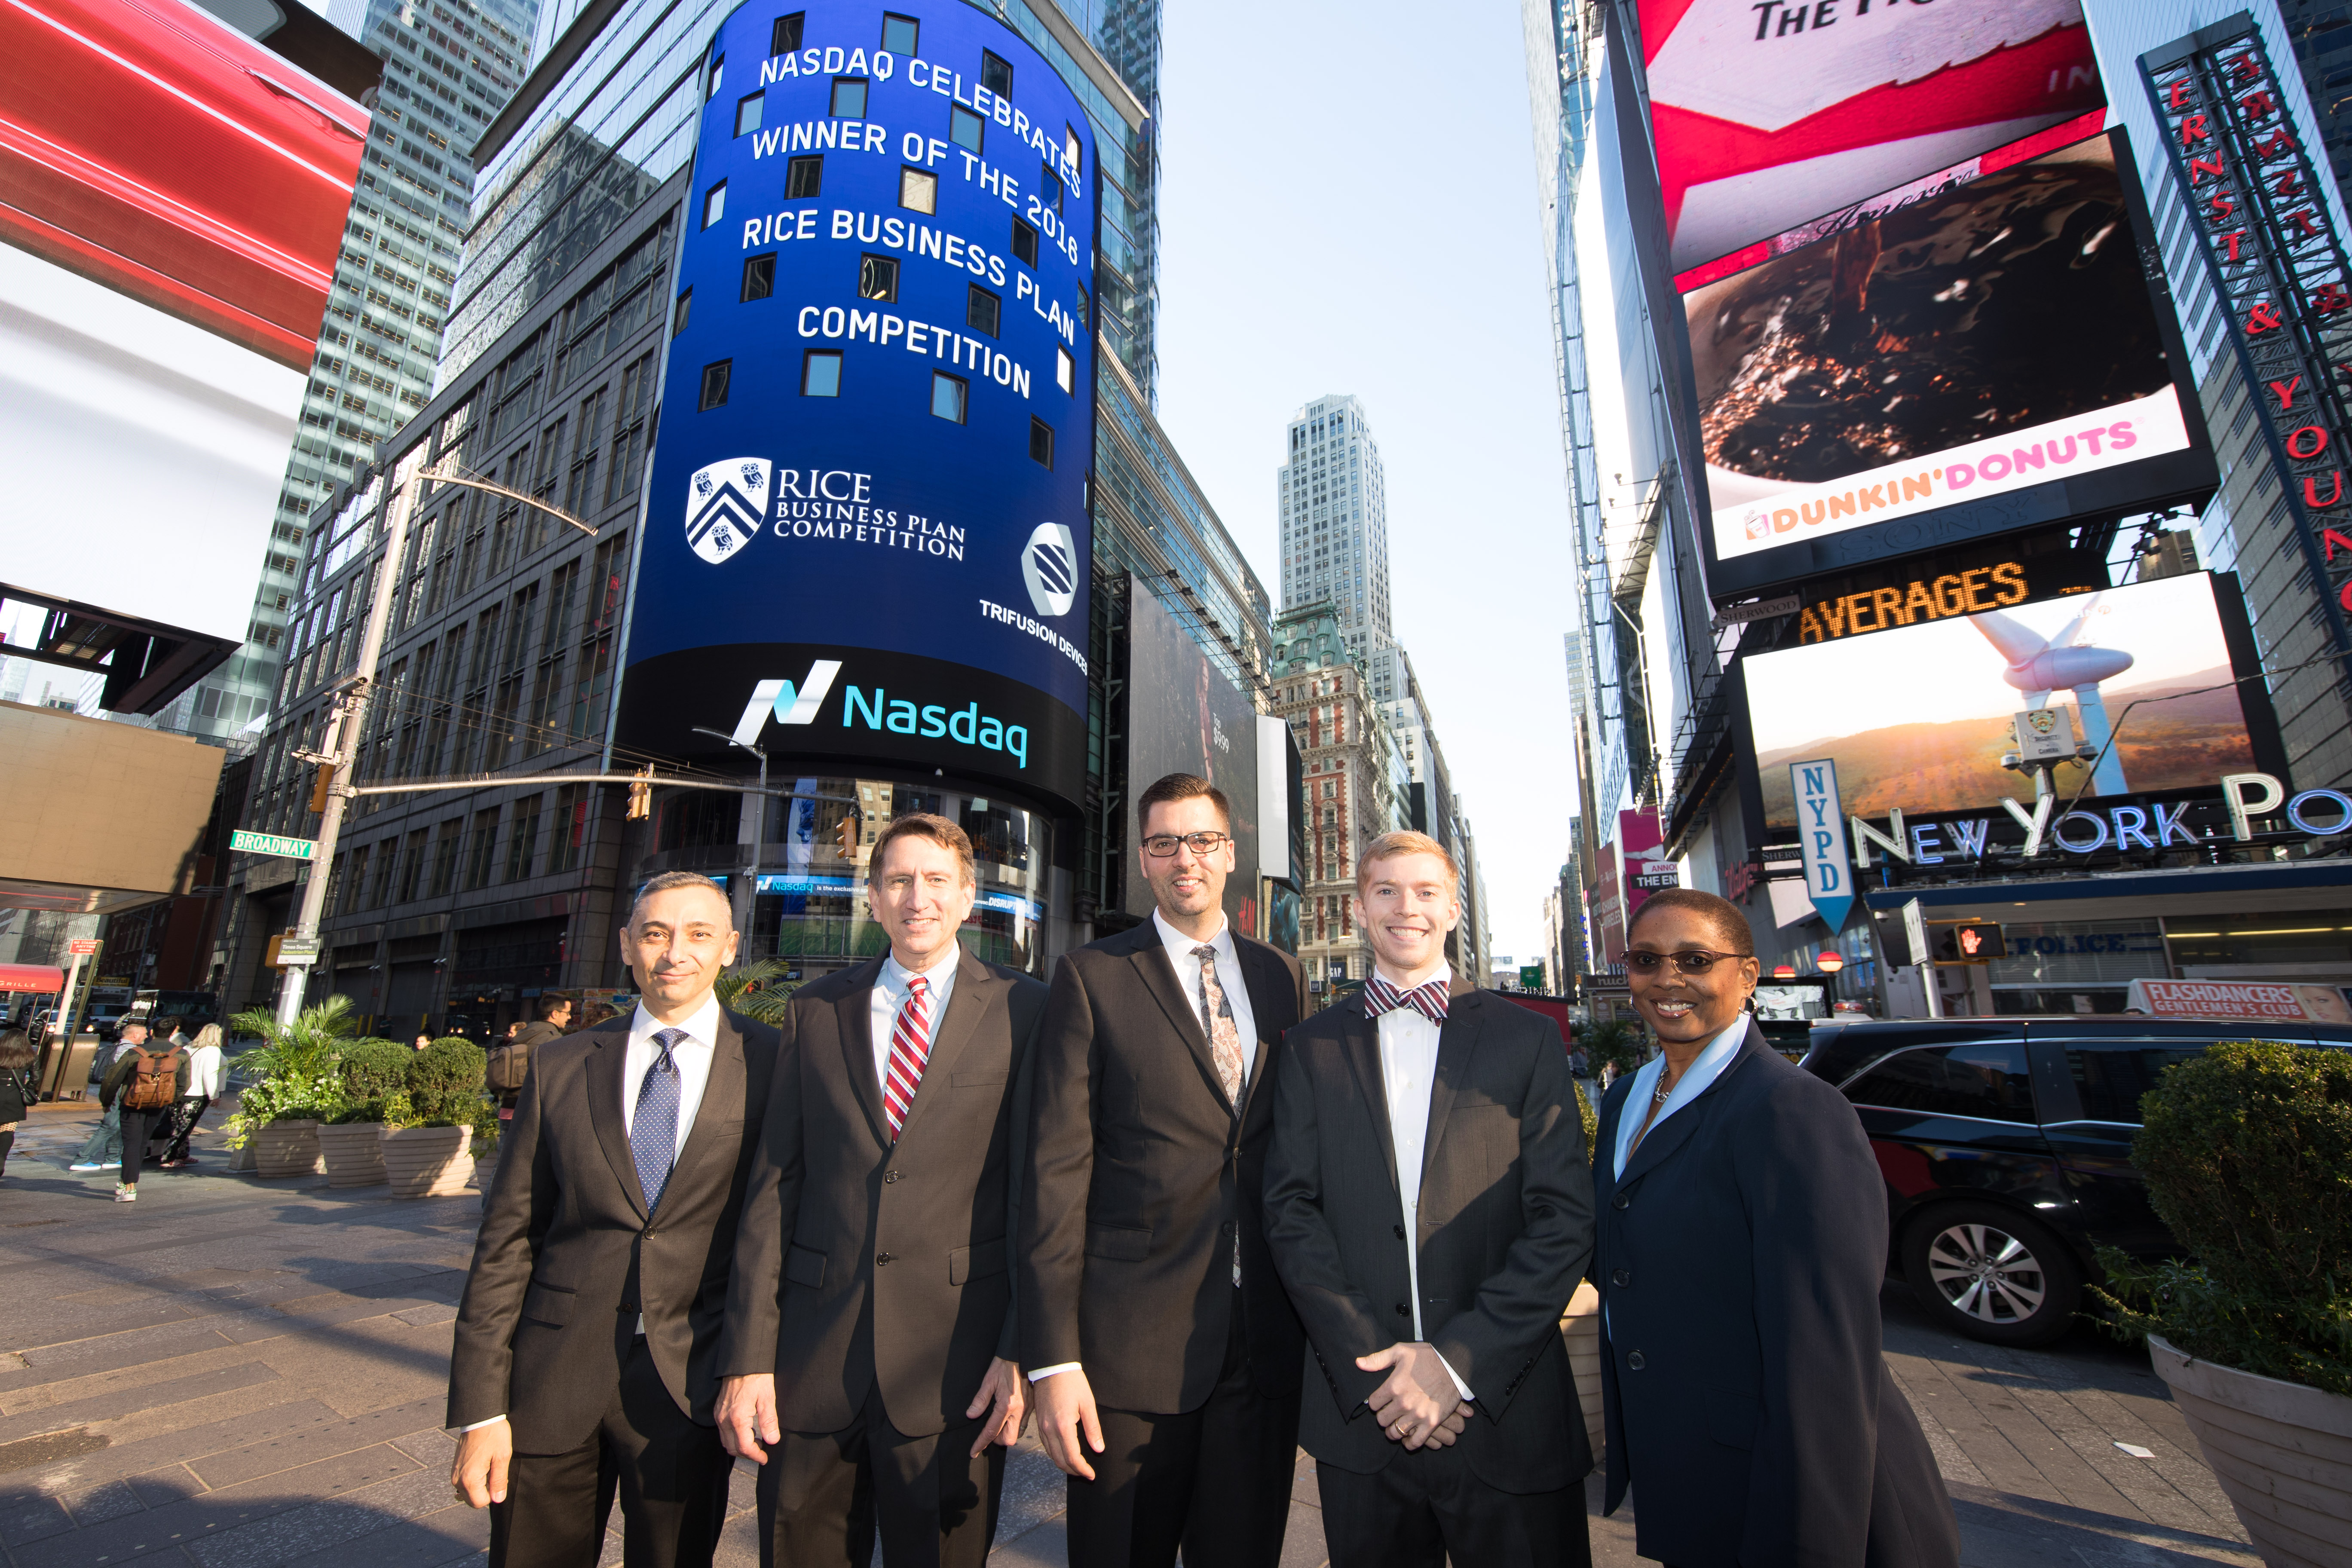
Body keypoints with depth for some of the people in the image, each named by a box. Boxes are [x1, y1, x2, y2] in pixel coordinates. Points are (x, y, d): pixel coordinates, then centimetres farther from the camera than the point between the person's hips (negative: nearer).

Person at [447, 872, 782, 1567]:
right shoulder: (560, 1066, 2)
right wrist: (480, 1407, -1)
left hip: (691, 1387, -2)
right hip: (551, 1384, 2)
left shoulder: (772, 1066, -7)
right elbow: (506, 1241, 2)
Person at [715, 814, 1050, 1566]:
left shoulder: (1022, 1010, -4)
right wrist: (747, 1356, 0)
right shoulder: (816, 1010, 5)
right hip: (810, 1360, 3)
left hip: (955, 1361, -2)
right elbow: (774, 1184, 4)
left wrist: (1022, 1349, -6)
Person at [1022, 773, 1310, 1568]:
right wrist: (1053, 1357, -12)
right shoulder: (1091, 977, -6)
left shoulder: (1281, 977, 6)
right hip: (1132, 1339, -3)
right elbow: (1057, 1167, -9)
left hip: (1265, 1339, 4)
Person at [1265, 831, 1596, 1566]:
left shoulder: (1528, 1039, -1)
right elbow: (1290, 1210, -2)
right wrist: (1373, 1362, -12)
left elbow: (1565, 1220, -6)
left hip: (1505, 1409, 0)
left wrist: (1459, 1362, -13)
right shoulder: (1312, 1048, 2)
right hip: (1359, 1407, 1)